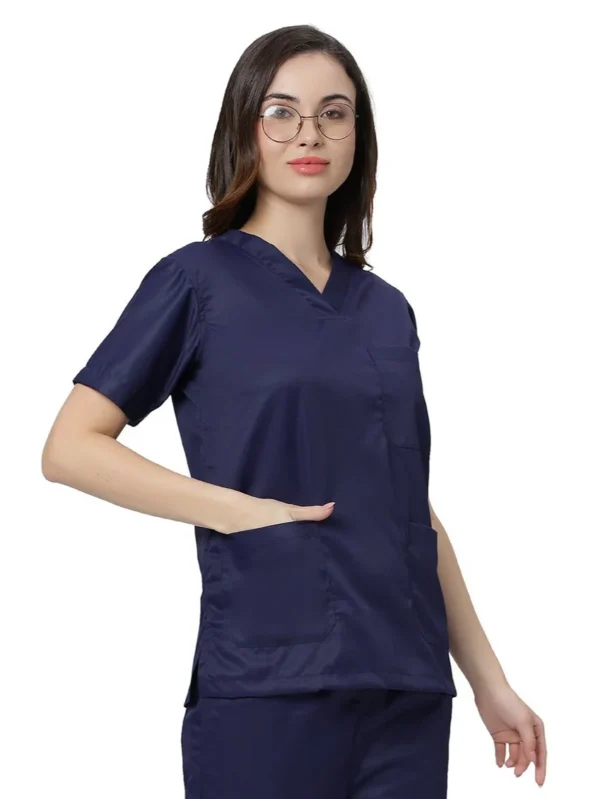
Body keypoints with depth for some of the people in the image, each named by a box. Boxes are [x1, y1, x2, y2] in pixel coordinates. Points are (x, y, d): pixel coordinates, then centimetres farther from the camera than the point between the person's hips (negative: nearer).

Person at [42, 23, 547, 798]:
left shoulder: (387, 309, 13)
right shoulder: (199, 280, -1)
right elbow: (70, 448, -5)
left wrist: (489, 679, 15)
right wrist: (240, 512, -15)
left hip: (408, 689, 5)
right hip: (269, 683, -5)